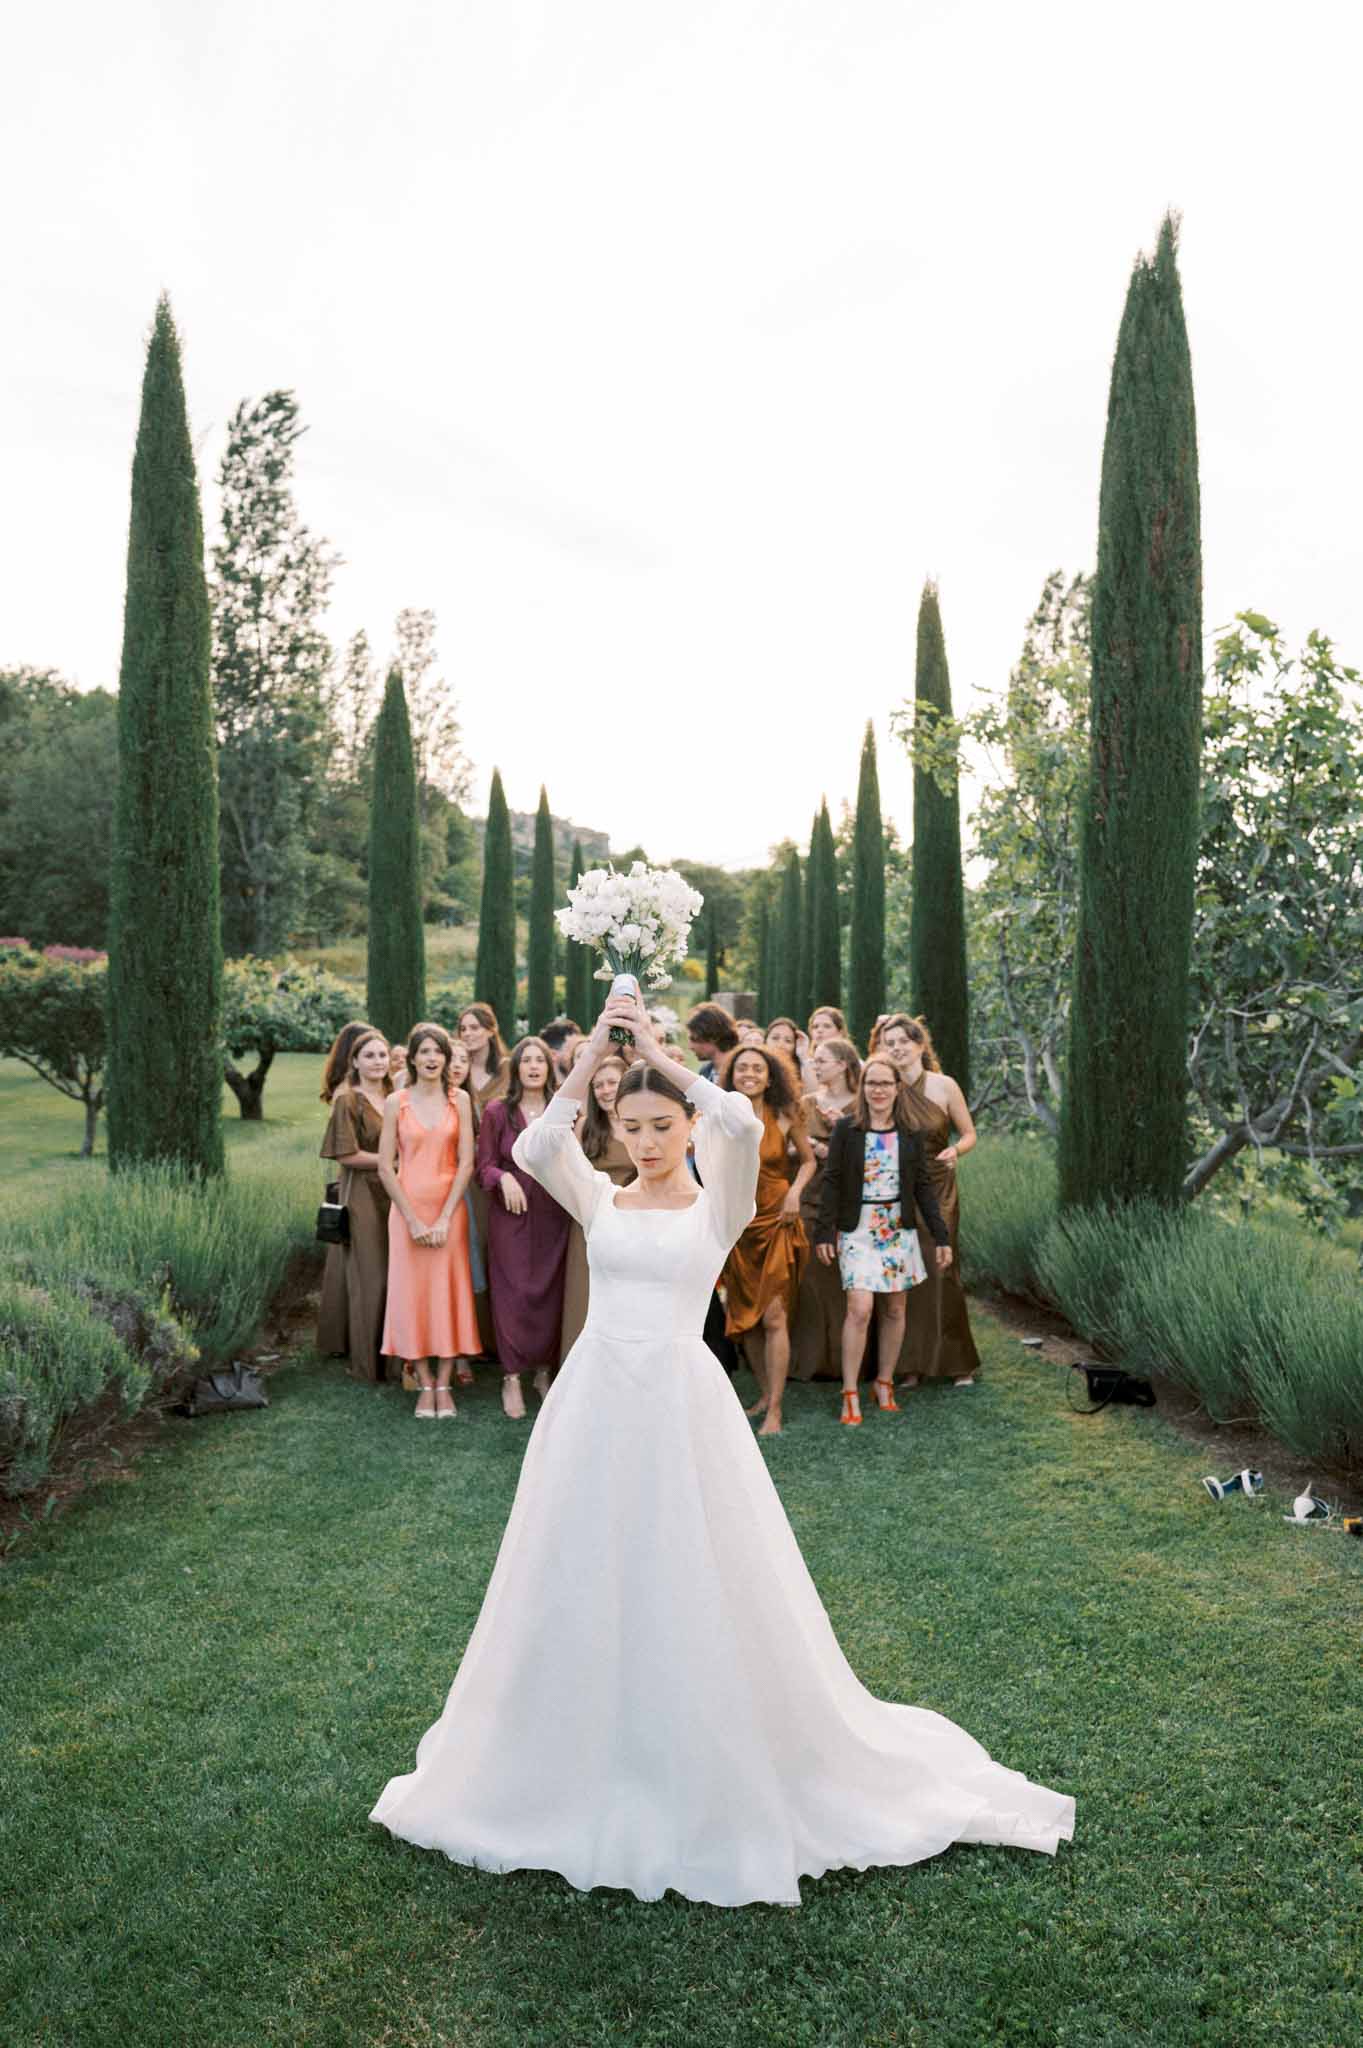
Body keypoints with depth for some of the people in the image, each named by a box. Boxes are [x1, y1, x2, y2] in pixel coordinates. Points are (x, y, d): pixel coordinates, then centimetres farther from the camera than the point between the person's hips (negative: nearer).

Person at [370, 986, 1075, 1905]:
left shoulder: (717, 1207, 0)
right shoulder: (600, 1199, 7)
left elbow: (741, 1125, -20)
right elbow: (534, 1148, -13)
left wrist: (660, 1053, -12)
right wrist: (596, 1051, -13)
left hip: (681, 1406, -3)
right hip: (593, 1403, 3)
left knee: (695, 1590, 4)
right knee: (583, 1587, 12)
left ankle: (712, 1776, 26)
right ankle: (585, 1768, 33)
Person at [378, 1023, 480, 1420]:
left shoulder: (459, 1100, 1)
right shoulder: (397, 1102, -1)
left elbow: (466, 1162, -3)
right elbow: (385, 1167, -3)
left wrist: (445, 1218, -10)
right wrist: (413, 1219, -9)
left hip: (449, 1208, 0)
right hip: (407, 1209, 0)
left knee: (448, 1293, 2)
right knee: (411, 1294, 2)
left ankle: (444, 1384, 11)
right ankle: (424, 1384, 11)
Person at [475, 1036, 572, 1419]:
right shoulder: (497, 1111, 0)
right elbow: (485, 1165, -1)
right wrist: (504, 1177, -19)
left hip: (553, 1215, 2)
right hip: (511, 1214, -1)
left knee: (551, 1293, 6)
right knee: (513, 1293, -1)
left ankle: (544, 1371, 21)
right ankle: (511, 1378, 8)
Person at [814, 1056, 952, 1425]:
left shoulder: (909, 1134, 5)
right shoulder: (846, 1129, -3)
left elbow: (923, 1187, 7)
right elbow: (832, 1182, -2)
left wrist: (940, 1236, 4)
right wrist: (825, 1232, -7)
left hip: (898, 1229, 3)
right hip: (858, 1229, -3)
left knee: (895, 1309, 8)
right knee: (860, 1309, -13)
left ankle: (885, 1382, 23)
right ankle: (850, 1394, -5)